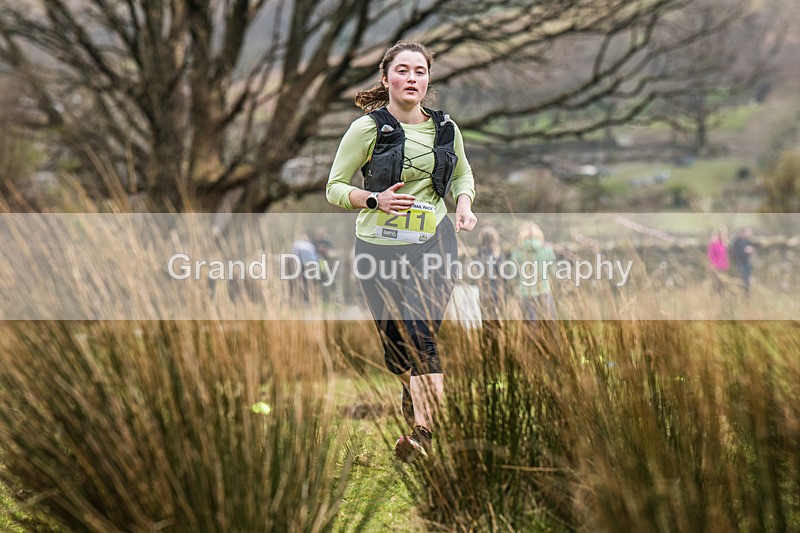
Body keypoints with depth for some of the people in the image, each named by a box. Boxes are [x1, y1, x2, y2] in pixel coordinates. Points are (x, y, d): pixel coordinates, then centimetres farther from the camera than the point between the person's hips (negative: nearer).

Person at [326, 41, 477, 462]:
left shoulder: (445, 128, 6)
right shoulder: (368, 128, -5)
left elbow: (462, 173, 25)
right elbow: (335, 188, -3)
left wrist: (464, 203, 4)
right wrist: (375, 199, -20)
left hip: (433, 242, 0)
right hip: (379, 245, 0)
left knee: (421, 334, -15)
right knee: (394, 337, 8)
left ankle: (423, 432, -20)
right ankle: (413, 389, 39)